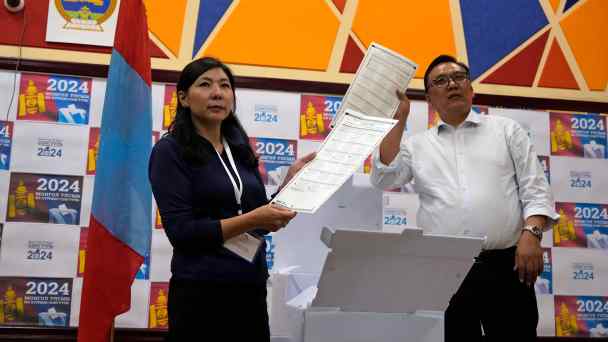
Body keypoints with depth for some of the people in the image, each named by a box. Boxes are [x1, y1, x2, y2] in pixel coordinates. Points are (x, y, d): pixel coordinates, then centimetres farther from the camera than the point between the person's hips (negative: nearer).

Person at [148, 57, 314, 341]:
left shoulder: (239, 149, 9)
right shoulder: (170, 151, -7)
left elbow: (260, 225, 12)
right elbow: (181, 232, -16)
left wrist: (290, 181, 1)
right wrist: (251, 220, -22)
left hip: (252, 289, 6)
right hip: (201, 293, -6)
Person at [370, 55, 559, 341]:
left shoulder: (506, 129, 12)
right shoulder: (416, 144, 15)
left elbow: (535, 190, 7)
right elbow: (383, 178, 1)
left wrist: (531, 234, -10)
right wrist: (399, 119, 2)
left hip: (504, 265, -1)